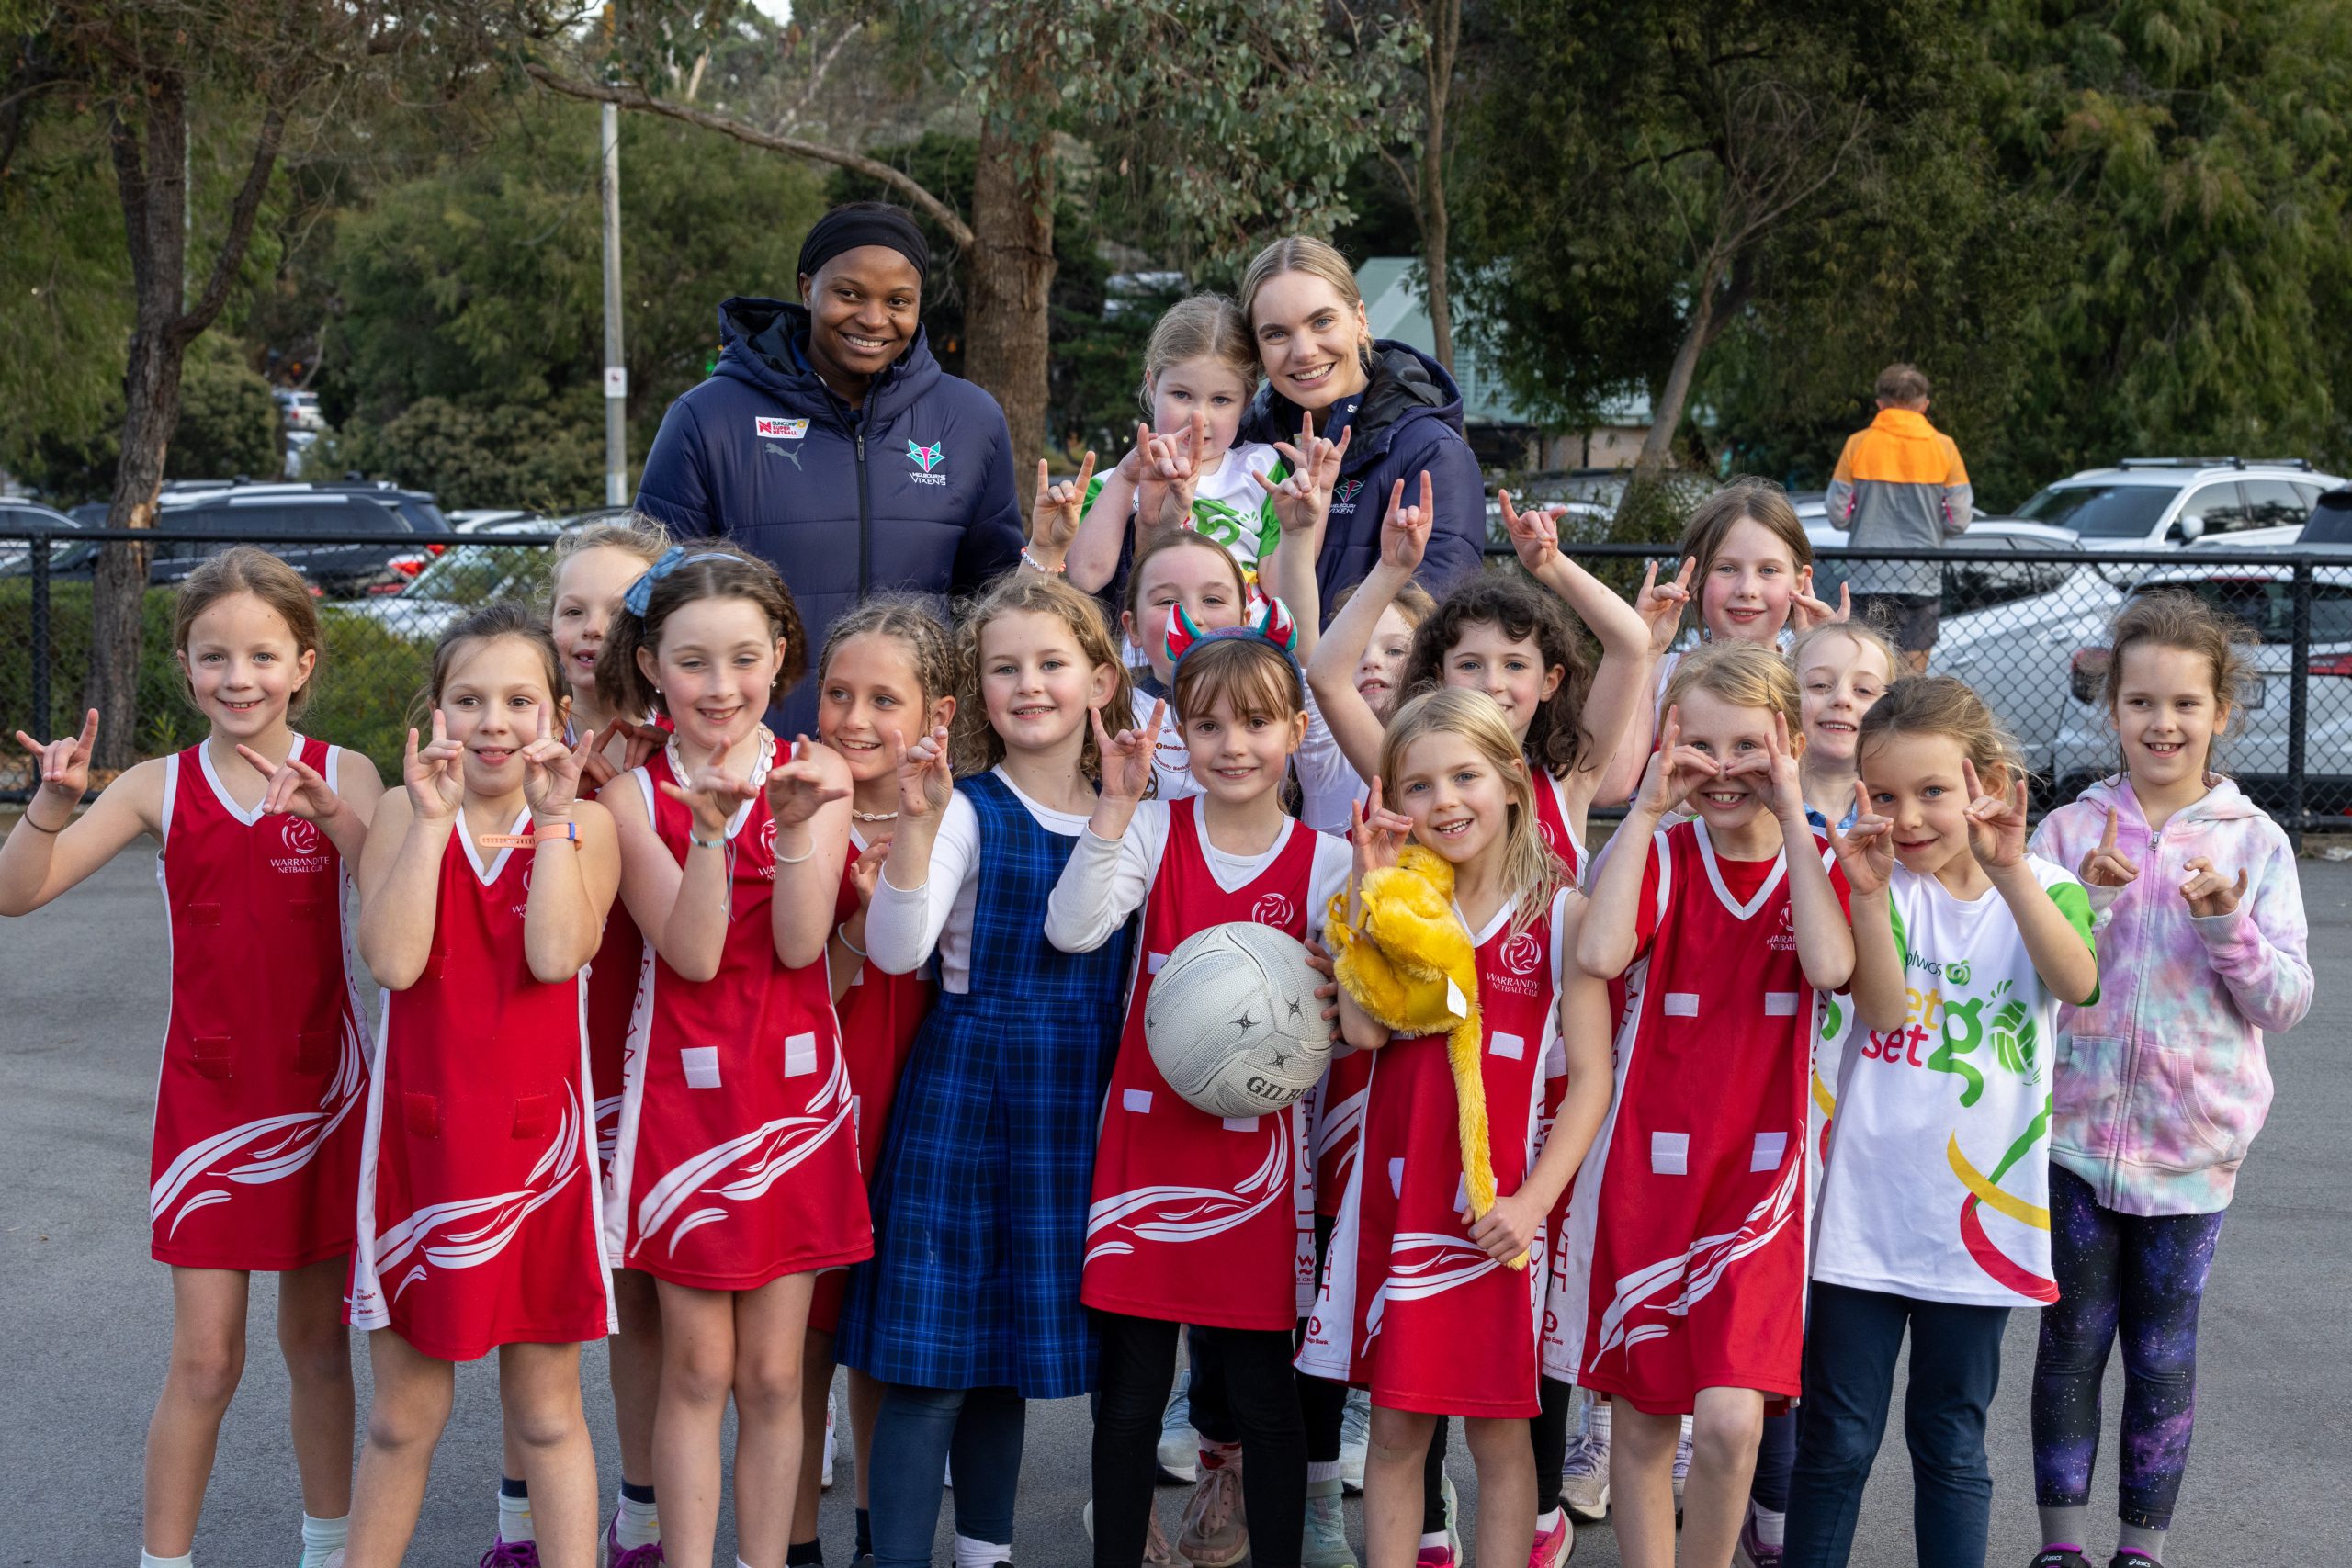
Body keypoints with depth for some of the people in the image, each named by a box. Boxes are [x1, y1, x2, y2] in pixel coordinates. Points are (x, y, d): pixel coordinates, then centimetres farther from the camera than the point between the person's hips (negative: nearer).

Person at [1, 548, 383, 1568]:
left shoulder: (342, 777, -5)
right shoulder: (159, 788, -2)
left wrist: (329, 815, -36)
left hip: (320, 1091, 0)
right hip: (207, 1094, 0)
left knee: (317, 1344, 14)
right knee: (205, 1359, -1)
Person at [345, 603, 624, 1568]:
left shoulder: (584, 825, 1)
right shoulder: (403, 816, 2)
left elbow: (557, 956, -16)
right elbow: (392, 961, -13)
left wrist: (552, 818, -16)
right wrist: (433, 822, -14)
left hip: (536, 1139, -1)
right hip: (419, 1136, 1)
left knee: (546, 1410, 8)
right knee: (403, 1413, 10)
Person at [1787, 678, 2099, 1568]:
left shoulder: (2039, 887, -2)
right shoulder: (1883, 884, -3)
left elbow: (2079, 983, -23)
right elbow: (1883, 1010, -18)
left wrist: (2009, 871, -35)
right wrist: (1871, 893, -32)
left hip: (1980, 1211, 1)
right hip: (1865, 1212, 0)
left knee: (1953, 1443, 12)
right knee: (1836, 1439, 7)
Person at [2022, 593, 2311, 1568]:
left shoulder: (2254, 842, -1)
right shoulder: (2071, 829, 0)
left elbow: (2287, 1000, -3)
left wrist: (2227, 923, -19)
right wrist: (2089, 898, -18)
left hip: (2191, 1140, 0)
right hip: (2076, 1128, 0)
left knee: (2163, 1351, 8)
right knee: (2071, 1342, 6)